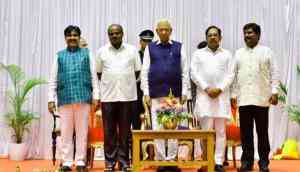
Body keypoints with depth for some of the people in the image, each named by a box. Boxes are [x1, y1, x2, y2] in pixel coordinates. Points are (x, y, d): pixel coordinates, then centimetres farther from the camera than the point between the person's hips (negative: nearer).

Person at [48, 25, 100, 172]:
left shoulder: (87, 54, 10)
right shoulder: (59, 56, 11)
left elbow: (94, 77, 7)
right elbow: (53, 79, 10)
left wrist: (96, 96, 0)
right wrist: (51, 99, 4)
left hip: (83, 97, -1)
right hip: (65, 98, 1)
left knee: (82, 131, 2)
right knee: (66, 132, 3)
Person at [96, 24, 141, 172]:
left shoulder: (132, 50, 6)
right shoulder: (102, 51, 8)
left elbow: (137, 71, 9)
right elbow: (98, 72, 12)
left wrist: (127, 82, 4)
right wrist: (109, 83, 6)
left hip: (127, 96, 0)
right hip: (108, 96, 0)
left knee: (125, 131, 4)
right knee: (109, 131, 3)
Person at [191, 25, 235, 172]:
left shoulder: (227, 54, 13)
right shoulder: (198, 54, 11)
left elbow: (230, 75, 5)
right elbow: (194, 74, 2)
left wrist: (219, 89, -9)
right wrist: (206, 88, -10)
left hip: (222, 96, 1)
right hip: (204, 96, -1)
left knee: (220, 131, 0)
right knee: (206, 130, -5)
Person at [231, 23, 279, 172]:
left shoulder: (267, 52, 5)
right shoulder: (239, 53, 13)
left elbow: (274, 73, 1)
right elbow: (235, 75, 12)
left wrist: (274, 91, -8)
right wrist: (233, 94, 7)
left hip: (262, 99, -2)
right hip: (243, 99, 2)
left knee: (262, 132, 3)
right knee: (245, 132, 4)